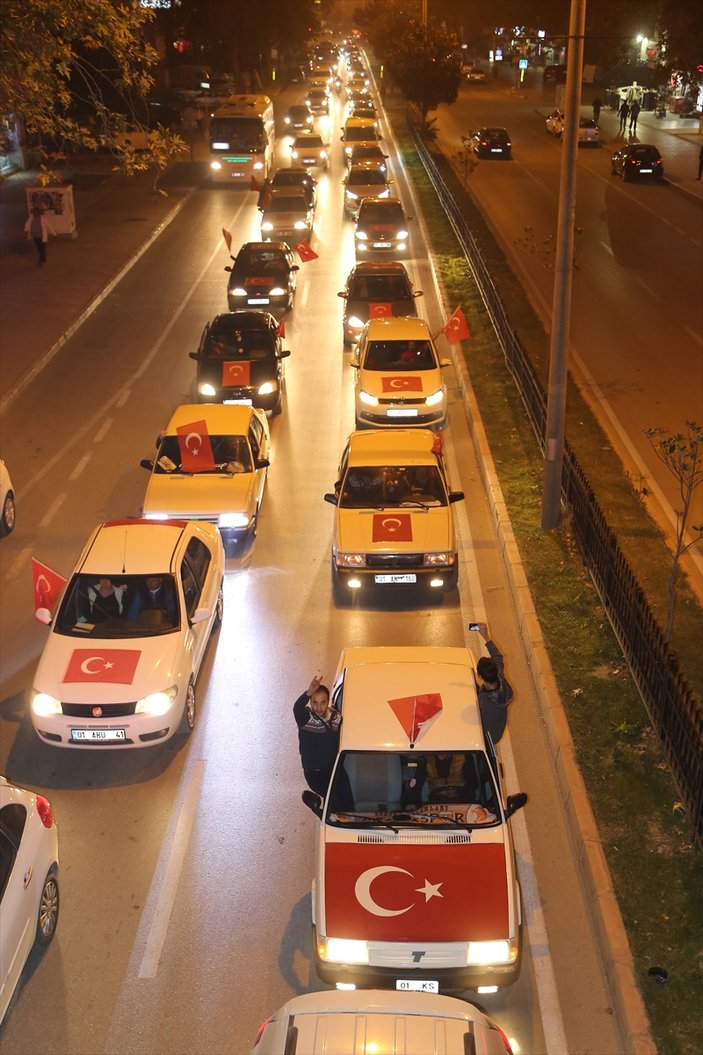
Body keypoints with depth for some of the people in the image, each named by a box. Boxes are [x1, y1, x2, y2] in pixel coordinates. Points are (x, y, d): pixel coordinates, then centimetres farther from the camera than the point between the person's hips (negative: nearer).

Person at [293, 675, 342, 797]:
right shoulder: (305, 717, -14)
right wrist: (309, 692, -55)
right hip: (314, 773, -5)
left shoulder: (337, 717, 1)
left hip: (334, 770, 5)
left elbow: (341, 741, 9)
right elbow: (297, 708, -37)